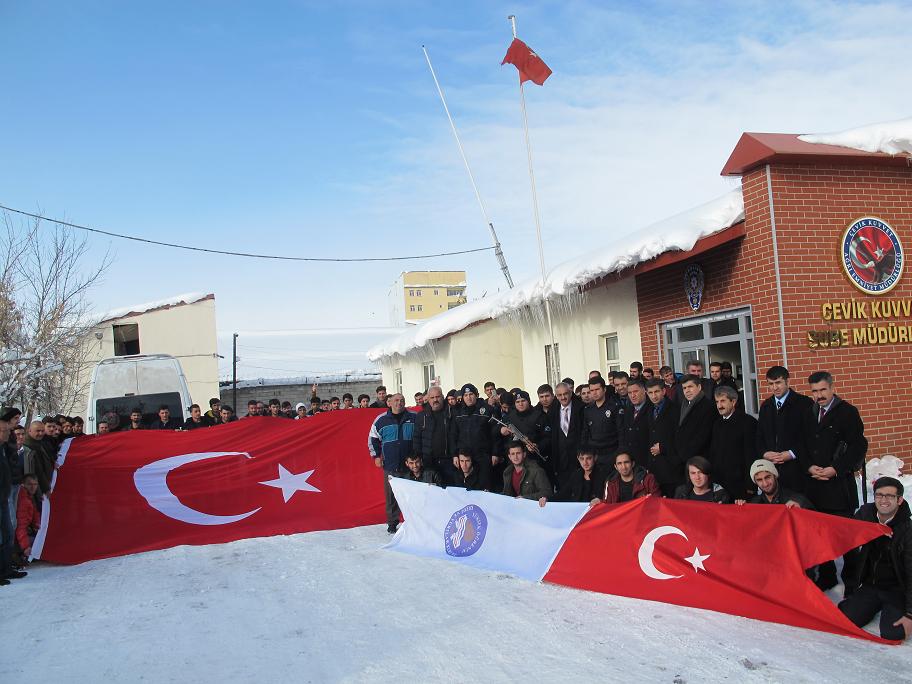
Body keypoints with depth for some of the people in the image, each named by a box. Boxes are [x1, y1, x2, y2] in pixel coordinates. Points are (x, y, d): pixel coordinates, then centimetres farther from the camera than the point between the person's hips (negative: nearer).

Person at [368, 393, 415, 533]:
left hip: (410, 464, 0)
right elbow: (373, 438, 14)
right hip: (390, 464, 0)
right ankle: (392, 522, 14)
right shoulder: (381, 420, 3)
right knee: (391, 494, 2)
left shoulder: (413, 418, 4)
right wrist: (376, 456, 8)